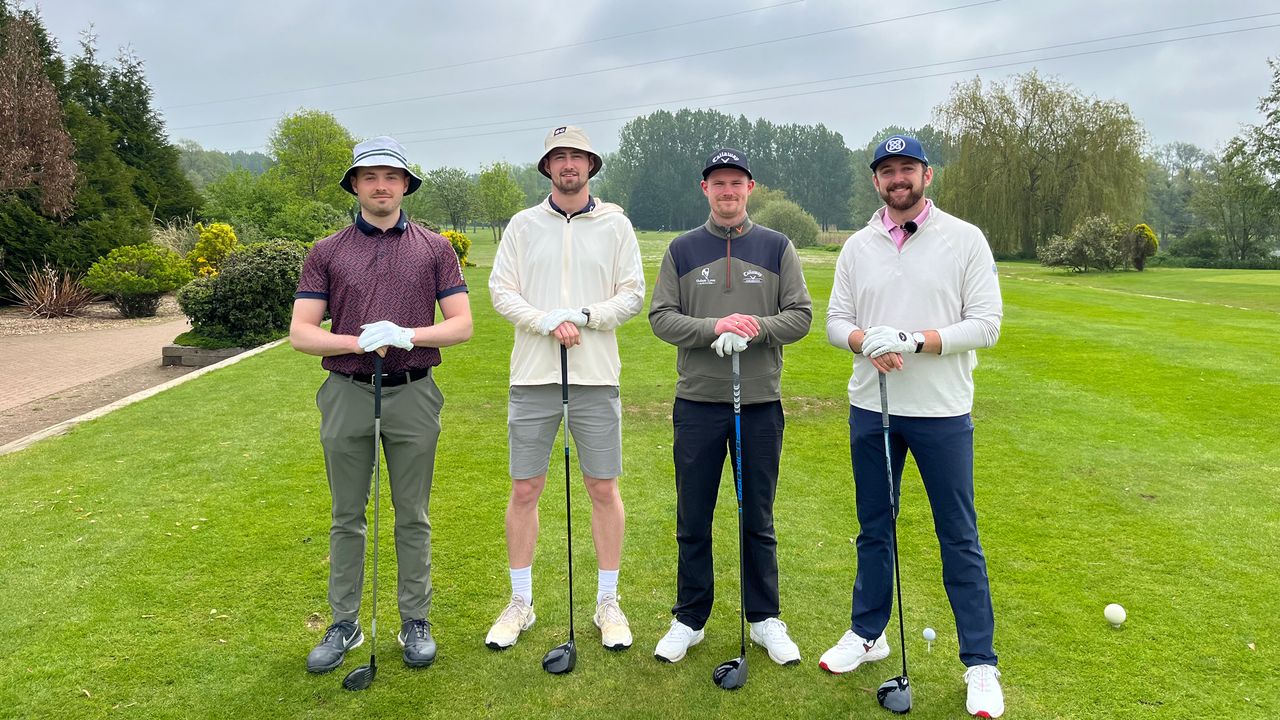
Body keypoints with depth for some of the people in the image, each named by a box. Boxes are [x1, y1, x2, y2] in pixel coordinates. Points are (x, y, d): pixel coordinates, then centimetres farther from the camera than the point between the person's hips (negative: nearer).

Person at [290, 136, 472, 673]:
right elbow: (301, 332, 0)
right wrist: (358, 342, -17)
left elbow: (461, 324, -1)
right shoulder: (326, 253, 5)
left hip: (412, 394, -1)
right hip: (347, 394, 1)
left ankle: (415, 622, 21)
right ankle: (344, 624, 24)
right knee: (347, 518, 10)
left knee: (412, 518, 8)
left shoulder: (434, 248, 4)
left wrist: (407, 334, -17)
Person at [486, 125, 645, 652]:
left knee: (604, 489, 5)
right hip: (533, 377, 1)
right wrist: (547, 322, -14)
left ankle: (608, 603, 20)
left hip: (596, 377, 0)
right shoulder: (523, 224, 8)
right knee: (524, 490, 5)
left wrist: (583, 317, -13)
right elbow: (500, 290, 2)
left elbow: (633, 294, 2)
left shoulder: (616, 225, 7)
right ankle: (520, 603, 21)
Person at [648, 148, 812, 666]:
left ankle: (765, 619, 25)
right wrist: (713, 327, -17)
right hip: (697, 403, 0)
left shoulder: (777, 248, 6)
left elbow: (801, 314, 2)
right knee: (693, 520, 8)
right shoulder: (682, 250, 6)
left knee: (758, 520, 11)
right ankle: (690, 620, 23)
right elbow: (660, 316, -1)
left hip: (761, 403, 0)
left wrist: (760, 328, -18)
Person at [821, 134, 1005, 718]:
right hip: (871, 408, 4)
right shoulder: (857, 247, 8)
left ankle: (981, 664, 15)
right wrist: (865, 341, -16)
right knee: (873, 529, 15)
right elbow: (835, 320, 6)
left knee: (959, 538, 3)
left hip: (942, 411, -3)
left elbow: (986, 323, -8)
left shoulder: (965, 239, -2)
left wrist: (915, 340, -20)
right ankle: (868, 634, 31)